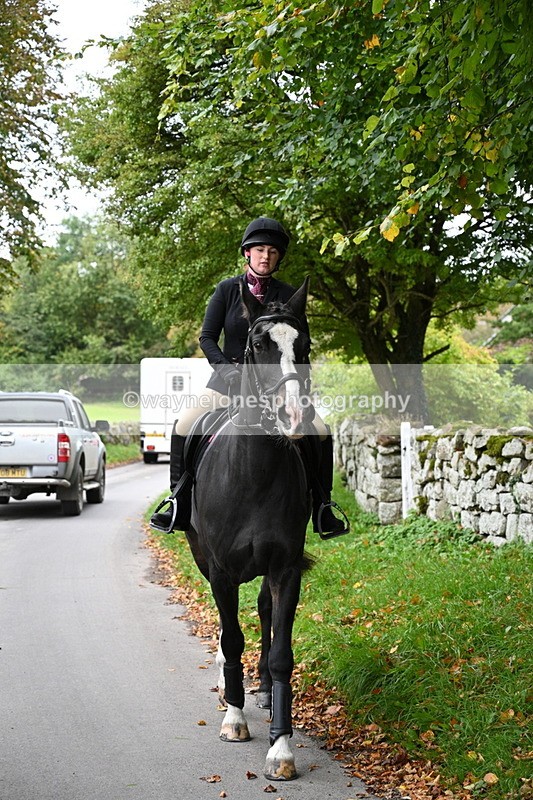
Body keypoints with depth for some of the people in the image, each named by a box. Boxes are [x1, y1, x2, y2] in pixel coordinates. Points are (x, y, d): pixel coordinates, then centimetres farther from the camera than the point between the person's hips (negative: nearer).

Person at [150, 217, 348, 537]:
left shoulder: (288, 296, 2)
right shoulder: (227, 289, 1)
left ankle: (323, 511, -4)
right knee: (184, 427, -15)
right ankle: (179, 509, -3)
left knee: (321, 433, -15)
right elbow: (207, 337, 0)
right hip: (229, 377, 0)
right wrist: (228, 369, -14)